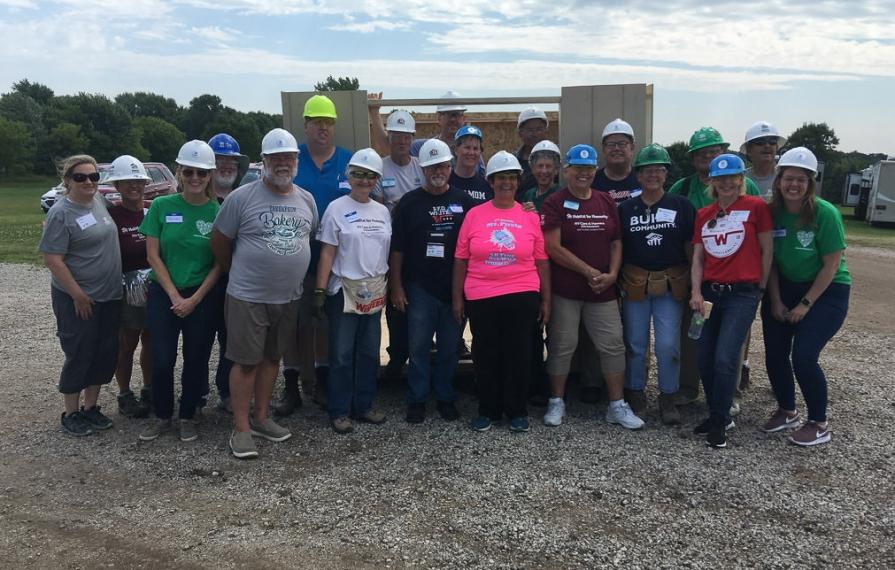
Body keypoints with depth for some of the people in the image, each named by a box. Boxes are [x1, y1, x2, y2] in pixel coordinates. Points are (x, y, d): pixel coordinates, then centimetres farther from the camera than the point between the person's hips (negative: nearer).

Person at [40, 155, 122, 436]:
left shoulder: (98, 201, 5)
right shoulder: (61, 213, -15)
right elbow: (53, 260, -17)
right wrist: (78, 295, -16)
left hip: (109, 296, 7)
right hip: (77, 299, -7)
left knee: (105, 353, 12)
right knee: (79, 355, 3)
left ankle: (90, 407, 26)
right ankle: (71, 414, 19)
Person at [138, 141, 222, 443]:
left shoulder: (218, 212, -5)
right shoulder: (162, 206, -3)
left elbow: (220, 262, -3)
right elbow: (153, 256, -3)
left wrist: (195, 299, -9)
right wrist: (175, 296, -8)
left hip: (203, 297, 0)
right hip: (163, 294, 0)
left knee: (196, 359, 8)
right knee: (162, 359, 2)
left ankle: (188, 417, 26)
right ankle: (162, 416, 23)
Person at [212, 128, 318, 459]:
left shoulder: (306, 200, 6)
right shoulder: (242, 198, -9)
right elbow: (219, 242, -2)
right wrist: (239, 273, 8)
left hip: (289, 298, 5)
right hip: (248, 297, -5)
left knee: (272, 358, 14)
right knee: (246, 362, 0)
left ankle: (260, 418, 28)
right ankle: (241, 428, 11)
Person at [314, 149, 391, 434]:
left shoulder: (383, 212, 9)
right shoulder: (337, 208, -5)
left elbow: (389, 251, 13)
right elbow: (327, 253, -7)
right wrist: (320, 291, -12)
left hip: (375, 291, 5)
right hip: (344, 290, -5)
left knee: (370, 352, 11)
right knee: (342, 354, 1)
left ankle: (364, 406, 23)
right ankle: (339, 411, 12)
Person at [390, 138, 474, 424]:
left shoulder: (463, 201, 5)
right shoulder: (409, 202, 1)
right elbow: (397, 248, 1)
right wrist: (396, 286, -4)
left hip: (454, 288, 1)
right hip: (420, 288, -1)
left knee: (449, 347, 10)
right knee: (419, 347, 4)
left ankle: (446, 398, 23)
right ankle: (417, 400, 16)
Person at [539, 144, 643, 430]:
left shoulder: (606, 203, 10)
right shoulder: (555, 203, -5)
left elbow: (616, 243, 12)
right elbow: (553, 247, -13)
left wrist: (612, 274, -4)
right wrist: (589, 272, -12)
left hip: (602, 289, 4)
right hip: (564, 289, -4)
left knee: (613, 345, 5)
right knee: (562, 345, 4)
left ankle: (617, 406, 16)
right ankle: (556, 402, 19)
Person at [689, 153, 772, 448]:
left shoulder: (756, 206, -3)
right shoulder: (704, 215, 11)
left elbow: (767, 250, 1)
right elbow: (698, 257, 10)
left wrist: (761, 288, 3)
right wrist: (696, 293, -1)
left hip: (742, 294, -5)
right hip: (710, 293, 5)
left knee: (724, 359, -12)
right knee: (705, 360, 6)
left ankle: (719, 423, 5)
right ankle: (719, 415, 26)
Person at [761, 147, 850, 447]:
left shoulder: (825, 213, -18)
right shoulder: (772, 212, -7)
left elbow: (831, 265, -15)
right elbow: (770, 260, -1)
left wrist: (805, 304, -14)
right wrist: (776, 301, -4)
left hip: (826, 291, -4)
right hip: (785, 288, 4)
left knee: (803, 357, -13)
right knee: (774, 355, 3)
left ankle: (819, 424, 7)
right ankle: (786, 410, 28)